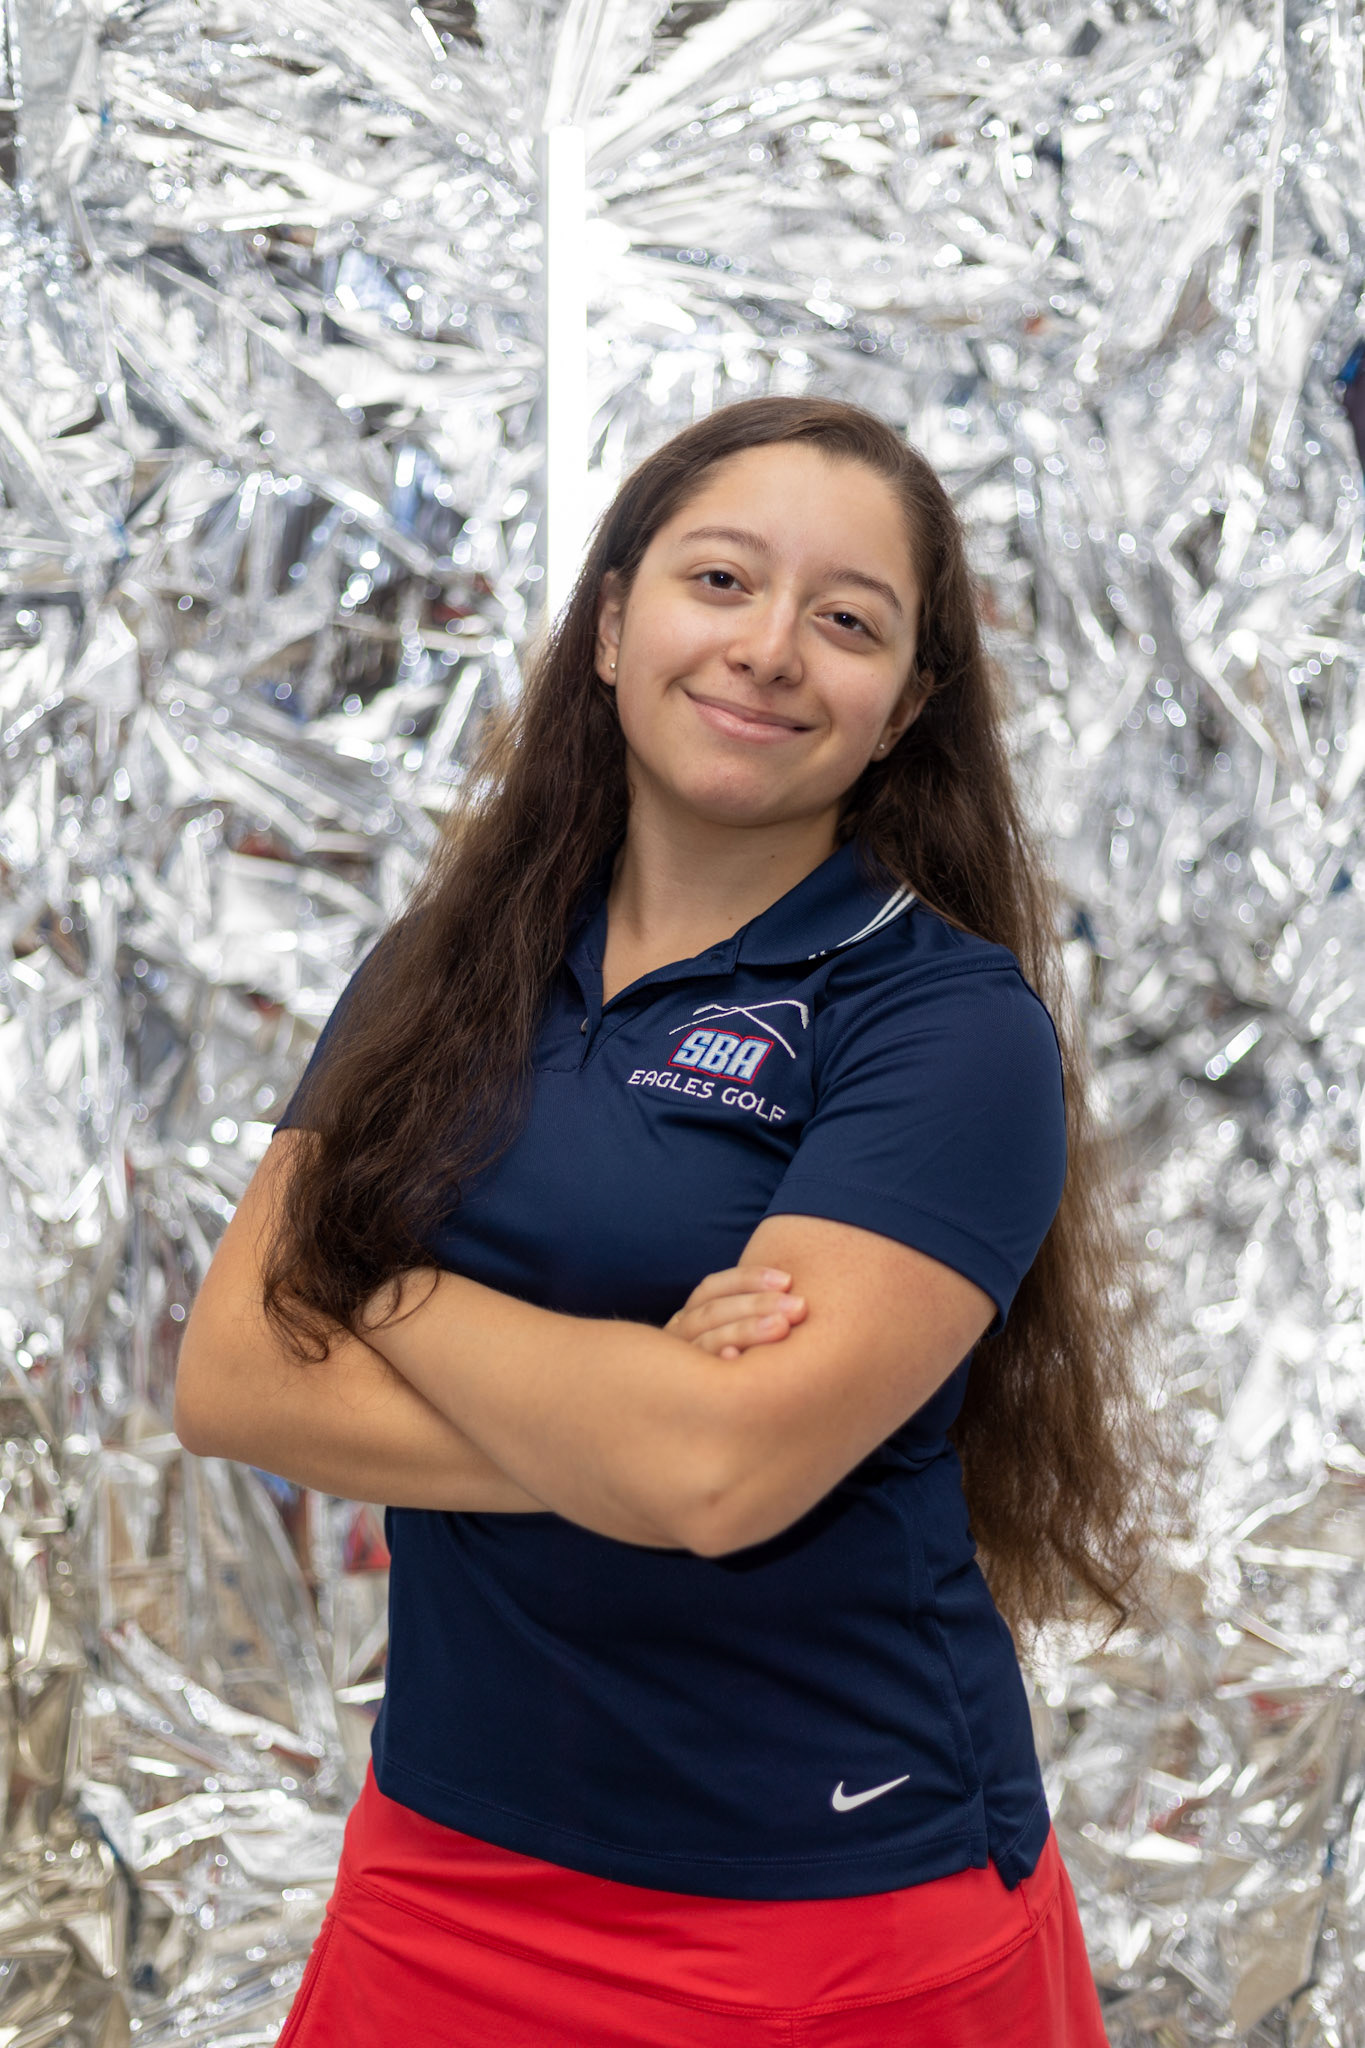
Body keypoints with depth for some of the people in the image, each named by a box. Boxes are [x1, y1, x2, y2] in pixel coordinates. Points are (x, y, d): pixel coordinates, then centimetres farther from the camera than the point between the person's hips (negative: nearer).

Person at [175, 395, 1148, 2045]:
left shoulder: (955, 1026, -12)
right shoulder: (441, 976, 3)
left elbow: (716, 1465, -23)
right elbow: (224, 1382, -5)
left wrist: (384, 1288, -9)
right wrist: (621, 1430, -17)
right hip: (449, 1860, 4)